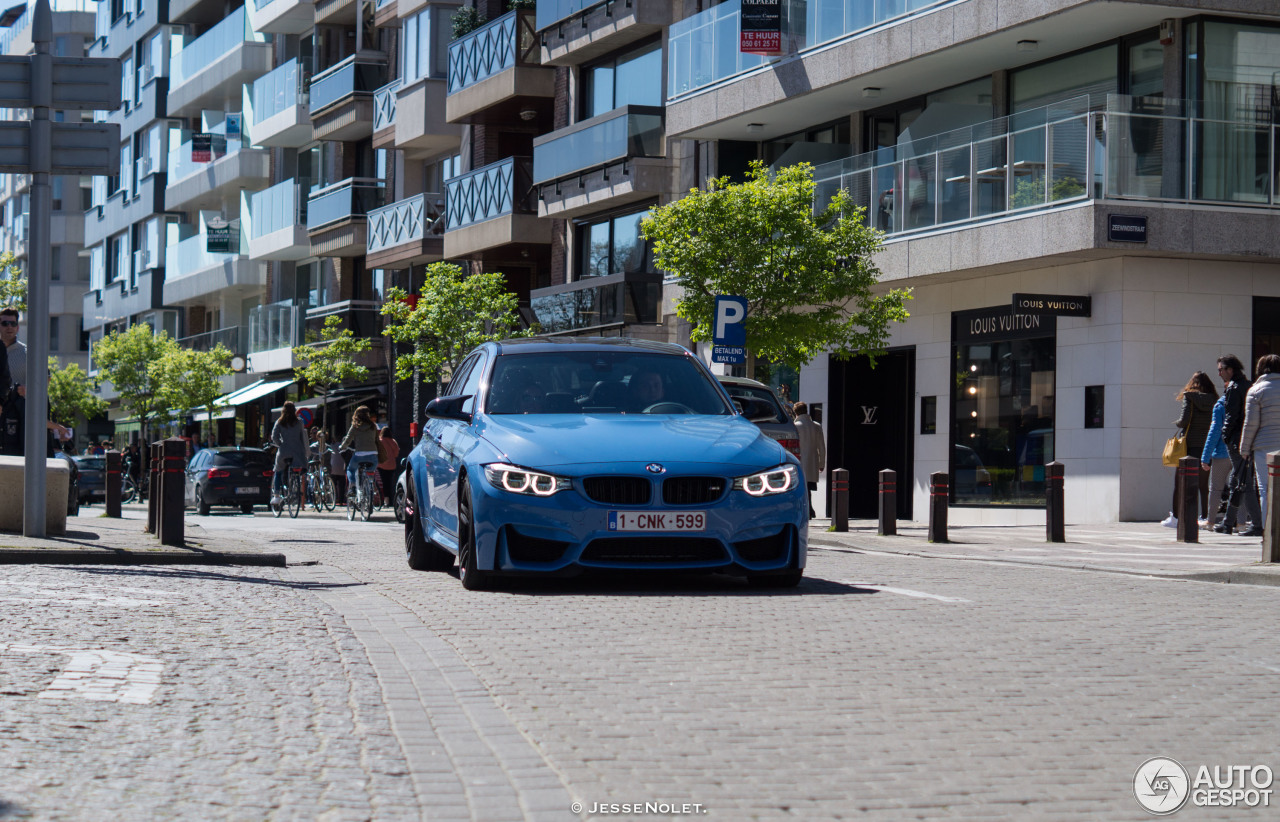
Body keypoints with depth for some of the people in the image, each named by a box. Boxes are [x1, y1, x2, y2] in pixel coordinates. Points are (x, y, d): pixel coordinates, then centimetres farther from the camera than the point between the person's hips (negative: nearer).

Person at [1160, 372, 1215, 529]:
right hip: (1207, 447, 3)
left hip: (1190, 445, -3)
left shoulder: (1189, 397, -6)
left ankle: (1175, 517, 5)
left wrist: (1176, 422, 7)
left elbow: (1184, 420, -14)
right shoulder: (1214, 400, 3)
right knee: (1203, 483, 10)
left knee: (1179, 481, 6)